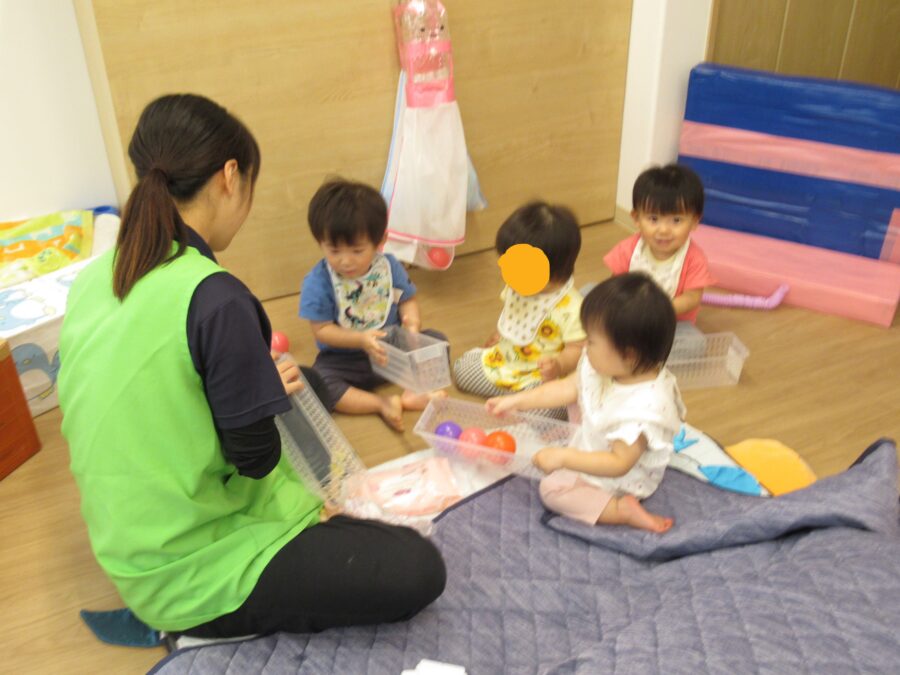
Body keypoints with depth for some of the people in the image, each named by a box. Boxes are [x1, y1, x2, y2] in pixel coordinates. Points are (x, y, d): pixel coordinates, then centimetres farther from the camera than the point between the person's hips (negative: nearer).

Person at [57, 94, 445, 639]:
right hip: (192, 577, -9)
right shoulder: (213, 297, -27)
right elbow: (256, 456, -19)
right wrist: (272, 391, 1)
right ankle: (225, 623, -1)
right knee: (417, 571, -6)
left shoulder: (93, 281, -2)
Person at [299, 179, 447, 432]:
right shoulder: (317, 282, -17)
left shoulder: (389, 266, -7)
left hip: (392, 350, 3)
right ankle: (382, 404, -29)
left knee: (436, 340, -8)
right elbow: (322, 330, -15)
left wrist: (411, 320, -24)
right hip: (343, 360, -3)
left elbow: (408, 300, 1)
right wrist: (361, 339, -29)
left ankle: (413, 392, -21)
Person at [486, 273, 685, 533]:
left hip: (620, 480, -9)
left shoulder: (644, 408, -41)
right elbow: (566, 389, -3)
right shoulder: (604, 366, -18)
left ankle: (622, 510, -16)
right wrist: (518, 401, -4)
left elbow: (619, 464, -36)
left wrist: (563, 457, -36)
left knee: (552, 488, -19)